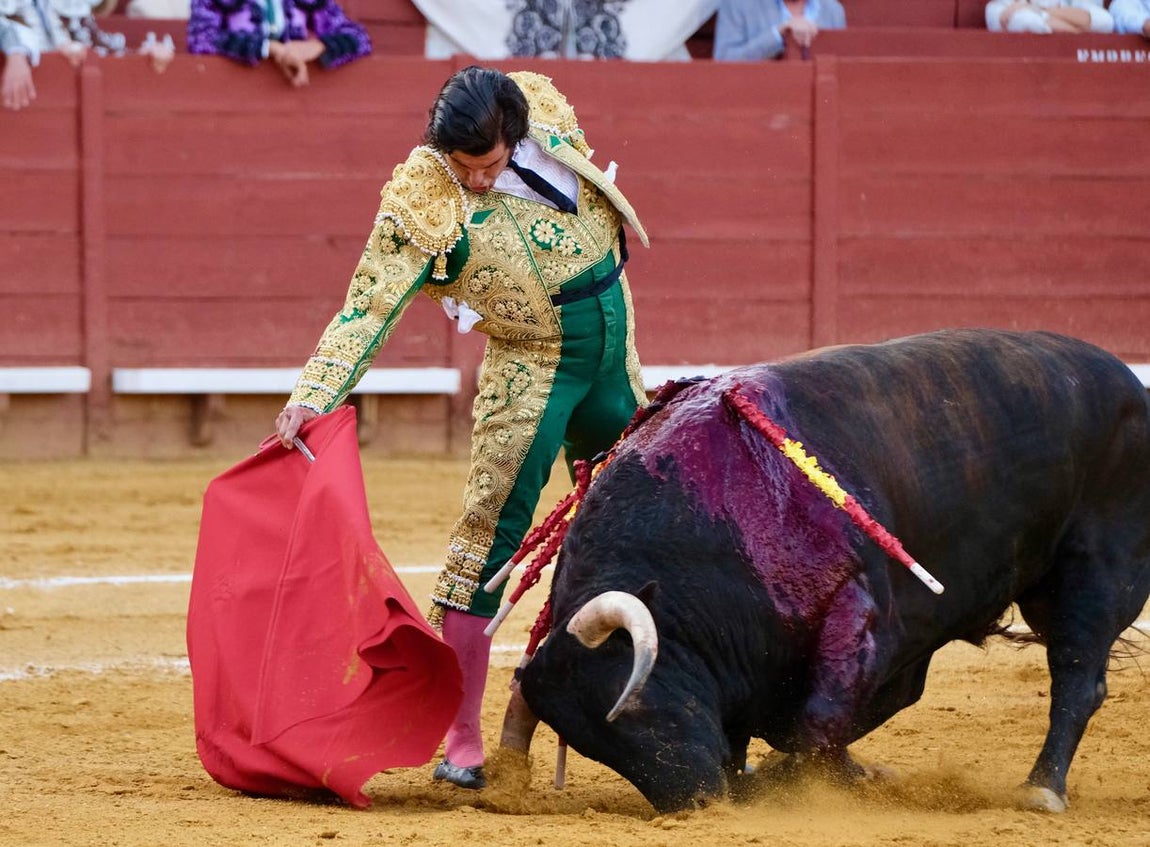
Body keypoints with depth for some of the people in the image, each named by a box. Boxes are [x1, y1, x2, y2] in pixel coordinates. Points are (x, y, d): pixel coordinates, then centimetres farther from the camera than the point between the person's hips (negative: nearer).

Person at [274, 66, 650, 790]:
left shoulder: (546, 110, -9)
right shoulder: (424, 202, -22)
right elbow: (369, 307, -26)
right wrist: (314, 396, -38)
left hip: (614, 350, 6)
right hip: (532, 369, -5)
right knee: (491, 533, -13)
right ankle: (462, 739, -10)